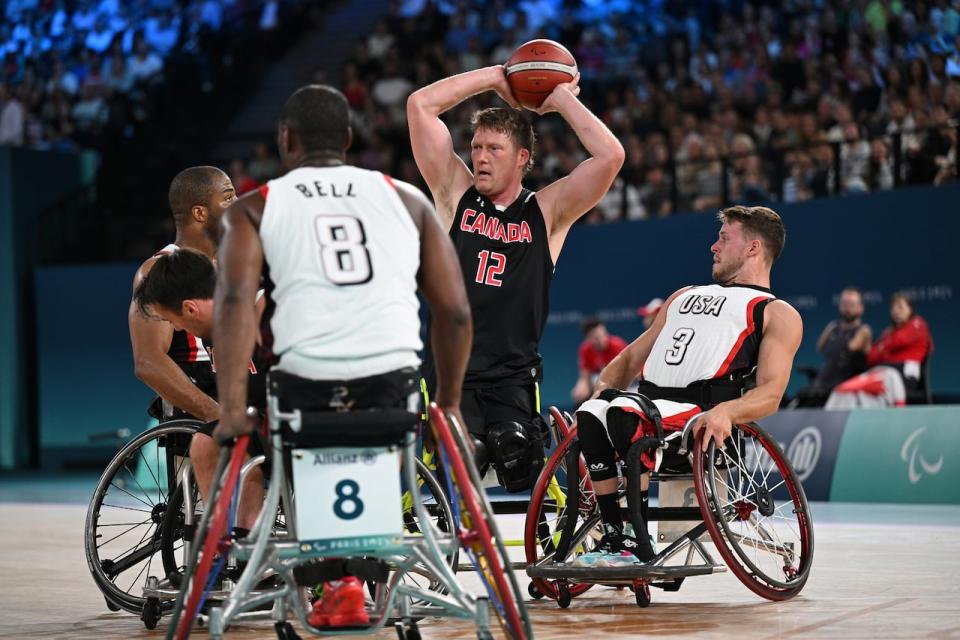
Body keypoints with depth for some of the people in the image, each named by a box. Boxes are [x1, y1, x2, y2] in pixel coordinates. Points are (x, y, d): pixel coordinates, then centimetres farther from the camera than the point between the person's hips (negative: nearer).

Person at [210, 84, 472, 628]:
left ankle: (339, 578, 19)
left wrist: (233, 410, -11)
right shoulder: (408, 199, 18)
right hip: (394, 385, 2)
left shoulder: (254, 208, 12)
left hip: (305, 387, -2)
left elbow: (235, 300, -7)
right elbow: (455, 311, 13)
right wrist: (449, 405, 24)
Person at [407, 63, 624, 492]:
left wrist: (561, 99, 4)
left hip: (514, 377, 0)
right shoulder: (456, 195, 9)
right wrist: (497, 77, 7)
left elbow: (610, 156, -5)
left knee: (520, 469, -25)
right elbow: (420, 105, 4)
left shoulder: (547, 212, 8)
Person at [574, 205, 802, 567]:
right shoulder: (686, 296, 35)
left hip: (701, 417, -6)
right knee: (591, 414, -28)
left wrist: (726, 411, -24)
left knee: (623, 412, -35)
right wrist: (605, 385, 9)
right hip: (648, 404, 6)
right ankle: (613, 536, -26)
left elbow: (771, 393, -2)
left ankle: (637, 544, -32)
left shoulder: (778, 314, 14)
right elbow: (633, 356, 32)